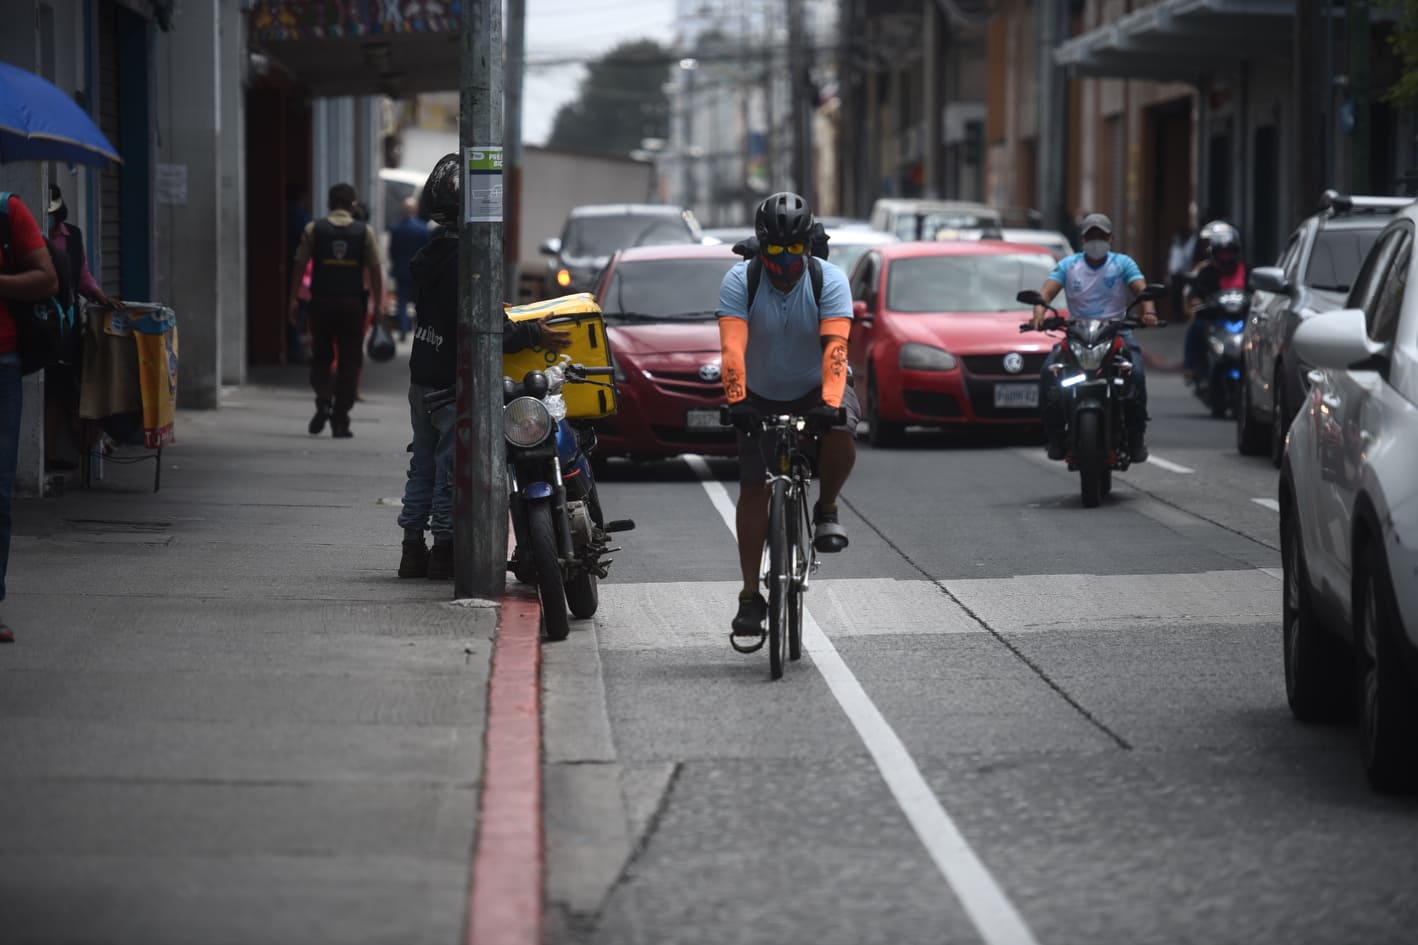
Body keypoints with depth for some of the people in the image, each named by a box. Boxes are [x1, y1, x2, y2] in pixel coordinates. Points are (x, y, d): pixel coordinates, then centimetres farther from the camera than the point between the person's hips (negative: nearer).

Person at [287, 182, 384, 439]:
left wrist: (293, 299, 6)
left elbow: (300, 265, 0)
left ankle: (323, 401, -11)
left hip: (322, 302, 0)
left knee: (321, 357, 15)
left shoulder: (313, 230, 2)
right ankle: (340, 422, 2)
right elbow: (375, 270, 1)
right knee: (349, 361, 6)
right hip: (353, 303, 0)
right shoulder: (365, 232, 2)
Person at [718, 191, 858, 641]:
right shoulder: (740, 282, -18)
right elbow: (732, 347, -29)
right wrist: (737, 400, -44)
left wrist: (830, 402, -45)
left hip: (815, 389, -1)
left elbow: (835, 346, -30)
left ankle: (826, 509, -6)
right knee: (752, 488, -8)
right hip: (761, 396, 1)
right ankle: (751, 596, -1)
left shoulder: (829, 280, -19)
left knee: (841, 433, -34)